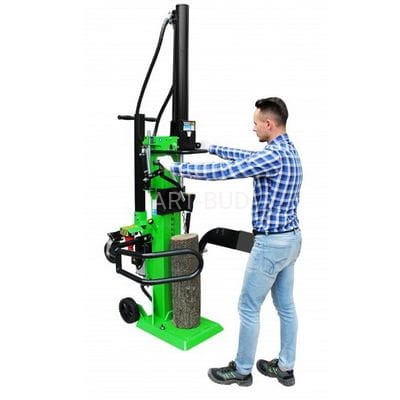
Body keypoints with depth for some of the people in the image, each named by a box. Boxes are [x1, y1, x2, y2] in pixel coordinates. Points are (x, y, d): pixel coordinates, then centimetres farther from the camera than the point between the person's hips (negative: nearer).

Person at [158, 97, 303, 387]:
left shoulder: (273, 155, -22)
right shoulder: (288, 150, 9)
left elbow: (221, 172, -23)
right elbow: (247, 157, 21)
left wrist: (175, 167, -12)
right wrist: (211, 148, 25)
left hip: (271, 243, -10)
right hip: (290, 238, 10)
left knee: (249, 308, 6)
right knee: (286, 306, 17)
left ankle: (242, 370, 24)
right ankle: (285, 368, 32)